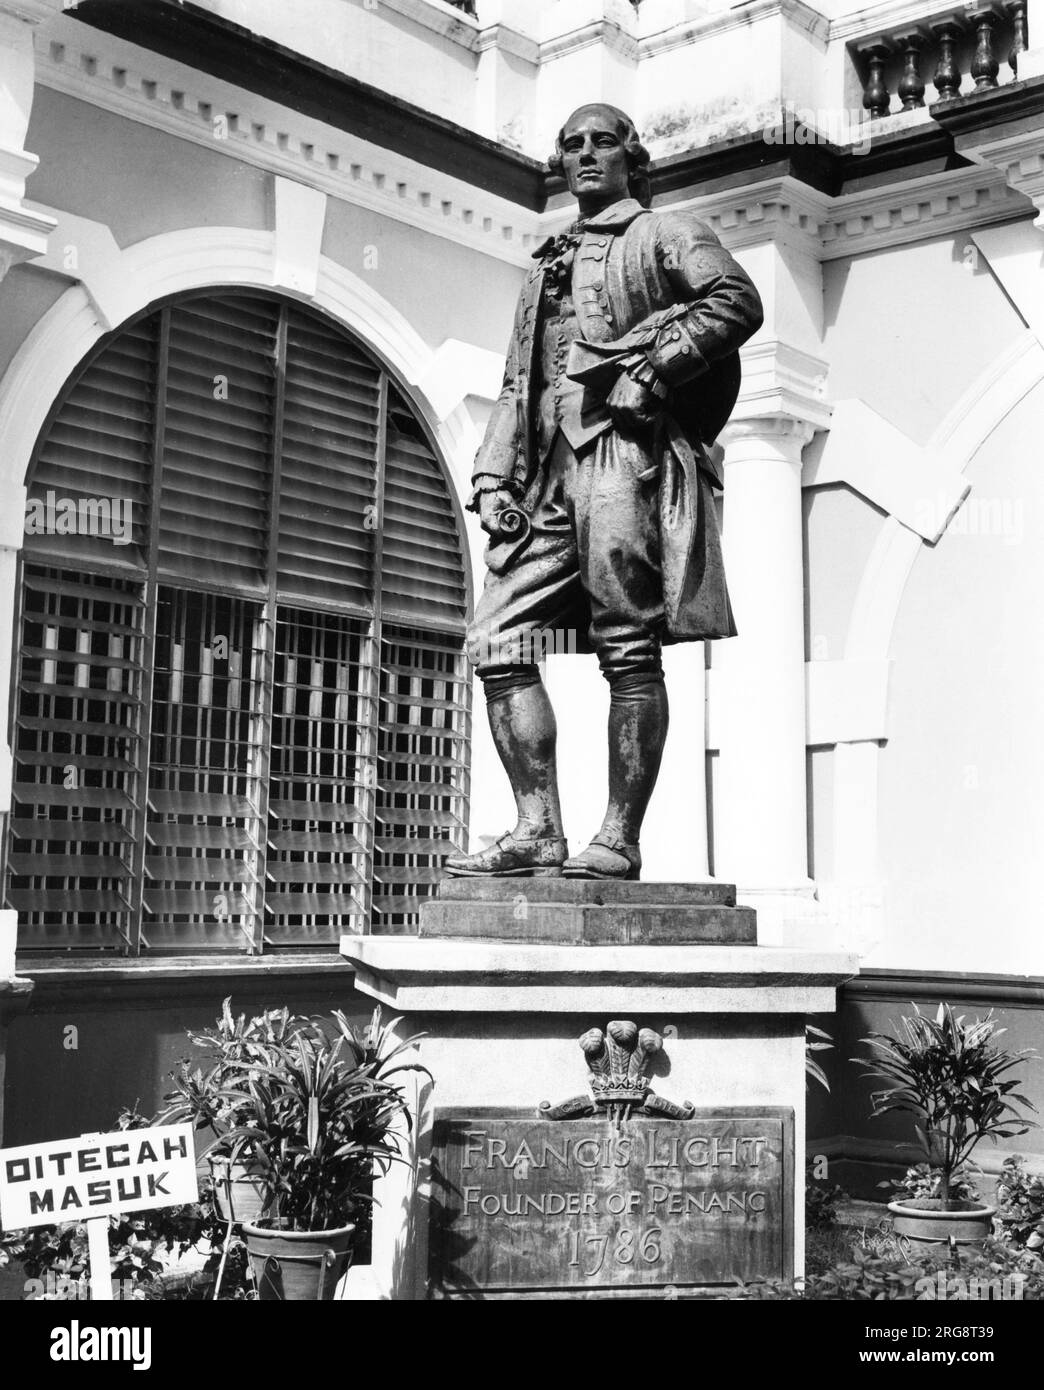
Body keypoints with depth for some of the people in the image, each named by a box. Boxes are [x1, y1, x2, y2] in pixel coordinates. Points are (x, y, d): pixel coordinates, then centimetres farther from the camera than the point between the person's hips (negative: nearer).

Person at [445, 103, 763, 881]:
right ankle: (539, 831, -3)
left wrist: (649, 368, -14)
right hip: (551, 468, 7)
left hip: (626, 448, -7)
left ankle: (620, 841, -7)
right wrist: (493, 476, 13)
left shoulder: (665, 233, 11)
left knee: (629, 652, -9)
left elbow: (737, 300, -7)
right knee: (499, 642, -4)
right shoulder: (547, 267, 31)